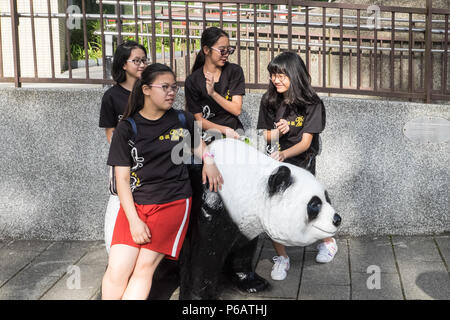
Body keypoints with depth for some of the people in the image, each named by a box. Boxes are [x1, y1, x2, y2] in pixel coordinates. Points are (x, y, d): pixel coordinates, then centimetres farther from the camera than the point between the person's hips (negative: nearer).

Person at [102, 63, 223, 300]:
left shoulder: (182, 120, 8)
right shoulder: (126, 128, 1)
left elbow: (197, 142, 30)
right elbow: (122, 178, -1)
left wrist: (208, 160, 6)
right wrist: (134, 220, -10)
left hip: (173, 202, 0)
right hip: (135, 203, 0)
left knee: (144, 267, -9)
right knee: (118, 269, -11)